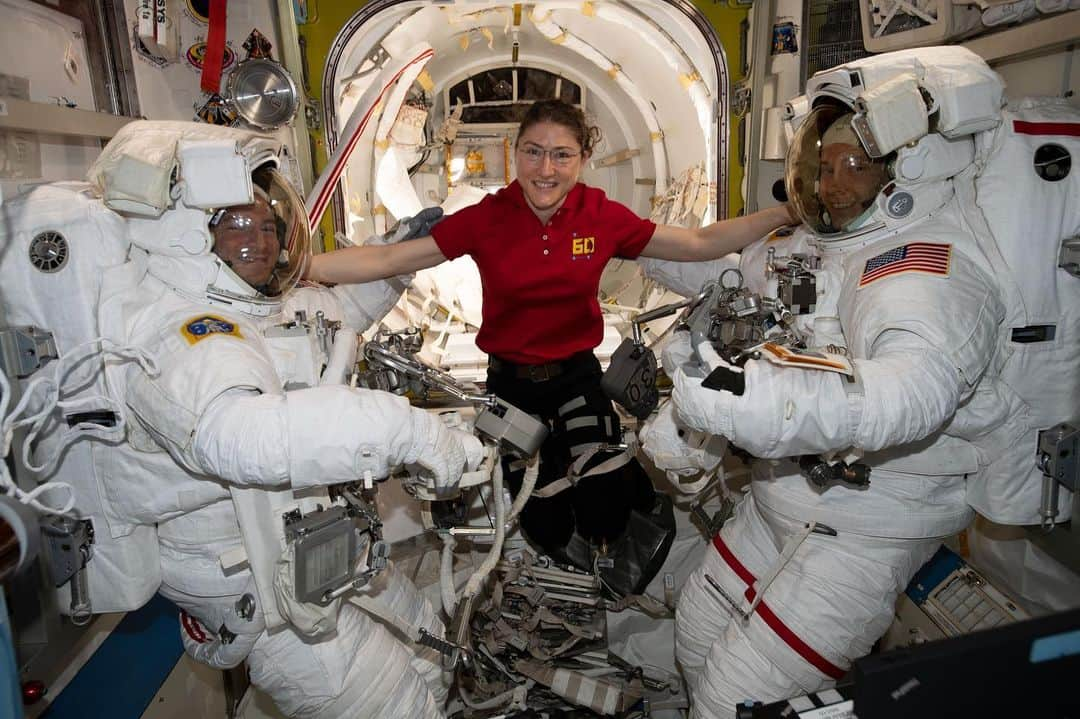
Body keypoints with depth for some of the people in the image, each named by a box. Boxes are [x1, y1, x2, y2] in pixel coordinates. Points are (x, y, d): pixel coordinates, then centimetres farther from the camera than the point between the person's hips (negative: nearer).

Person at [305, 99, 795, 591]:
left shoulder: (602, 216, -10)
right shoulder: (486, 219, -14)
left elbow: (700, 243, -6)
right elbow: (387, 260, -15)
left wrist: (783, 213, -12)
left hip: (577, 375, 0)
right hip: (511, 383, 0)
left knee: (606, 507, -17)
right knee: (547, 527, 7)